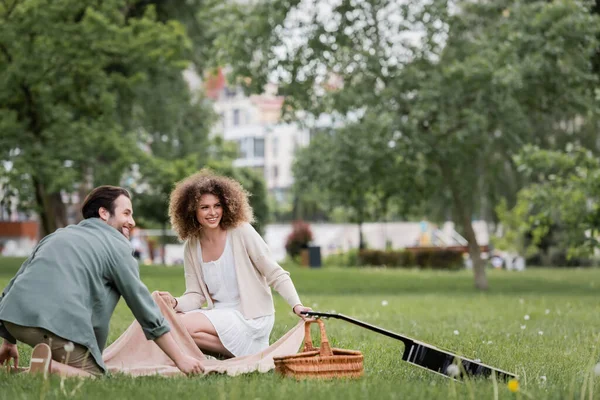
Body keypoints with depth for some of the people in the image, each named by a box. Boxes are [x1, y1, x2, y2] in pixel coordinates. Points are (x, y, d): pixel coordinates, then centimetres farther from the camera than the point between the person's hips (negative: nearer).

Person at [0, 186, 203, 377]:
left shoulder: (58, 235, 31)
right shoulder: (116, 244, 14)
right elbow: (144, 307, 12)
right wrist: (180, 359, 15)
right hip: (60, 321, -7)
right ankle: (50, 366, -19)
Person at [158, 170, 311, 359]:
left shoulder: (241, 232, -8)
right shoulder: (191, 247, 6)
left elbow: (276, 275, -9)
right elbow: (196, 295, 6)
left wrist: (297, 305, -24)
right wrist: (176, 303, -16)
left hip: (251, 317, -6)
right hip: (219, 314, 6)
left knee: (184, 325, -24)